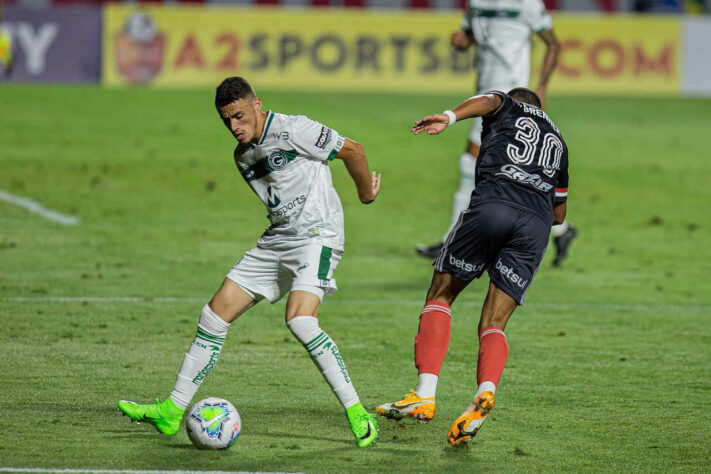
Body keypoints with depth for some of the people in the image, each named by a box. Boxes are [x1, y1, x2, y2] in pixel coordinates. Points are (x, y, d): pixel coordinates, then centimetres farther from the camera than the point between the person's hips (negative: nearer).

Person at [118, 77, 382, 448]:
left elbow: (352, 150, -6)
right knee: (216, 313, 3)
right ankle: (172, 411, 9)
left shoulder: (291, 130, -12)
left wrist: (366, 192, 7)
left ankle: (356, 412, -21)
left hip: (317, 234, -8)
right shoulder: (242, 156, 14)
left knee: (299, 320, -28)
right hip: (276, 238, 8)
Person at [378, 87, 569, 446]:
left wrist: (450, 117, -20)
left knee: (440, 297, 12)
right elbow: (559, 214, 38)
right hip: (537, 226, 4)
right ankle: (486, 390, -27)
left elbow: (487, 100, -3)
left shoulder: (507, 107, 24)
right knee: (494, 325, 4)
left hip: (492, 205, -4)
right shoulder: (557, 141, 36)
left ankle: (424, 394, -2)